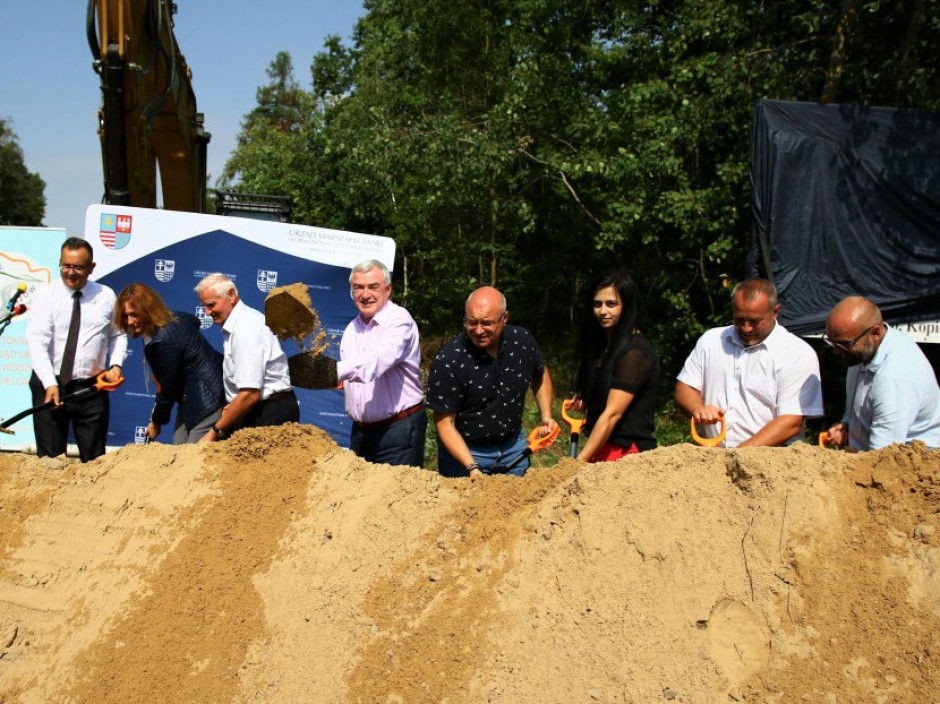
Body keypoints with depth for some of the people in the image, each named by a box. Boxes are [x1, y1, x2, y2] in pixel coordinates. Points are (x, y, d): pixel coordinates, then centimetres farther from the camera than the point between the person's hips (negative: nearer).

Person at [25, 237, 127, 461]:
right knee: (49, 458, 3)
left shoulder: (106, 296, 4)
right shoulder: (45, 296, -5)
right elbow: (36, 342, -12)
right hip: (50, 386, -2)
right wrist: (50, 384, -22)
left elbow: (118, 335, 13)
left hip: (92, 388, 2)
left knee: (94, 458, 9)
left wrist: (116, 364, -5)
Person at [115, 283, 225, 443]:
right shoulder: (173, 318, 2)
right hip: (192, 400, 11)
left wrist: (156, 422, 1)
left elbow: (168, 388, -15)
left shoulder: (163, 341, -25)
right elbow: (194, 321, 28)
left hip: (207, 400, -11)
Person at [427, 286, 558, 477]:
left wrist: (546, 417, 0)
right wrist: (472, 467, -28)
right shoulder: (448, 361, -24)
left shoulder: (522, 340, -10)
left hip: (513, 444, 4)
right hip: (463, 449, -4)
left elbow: (540, 376, 12)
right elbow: (445, 424, -20)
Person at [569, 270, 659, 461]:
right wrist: (585, 402, 4)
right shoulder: (602, 345, 11)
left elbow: (612, 414, -21)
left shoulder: (635, 352, -15)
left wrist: (581, 461, -24)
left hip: (627, 451, -8)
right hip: (601, 449, 8)